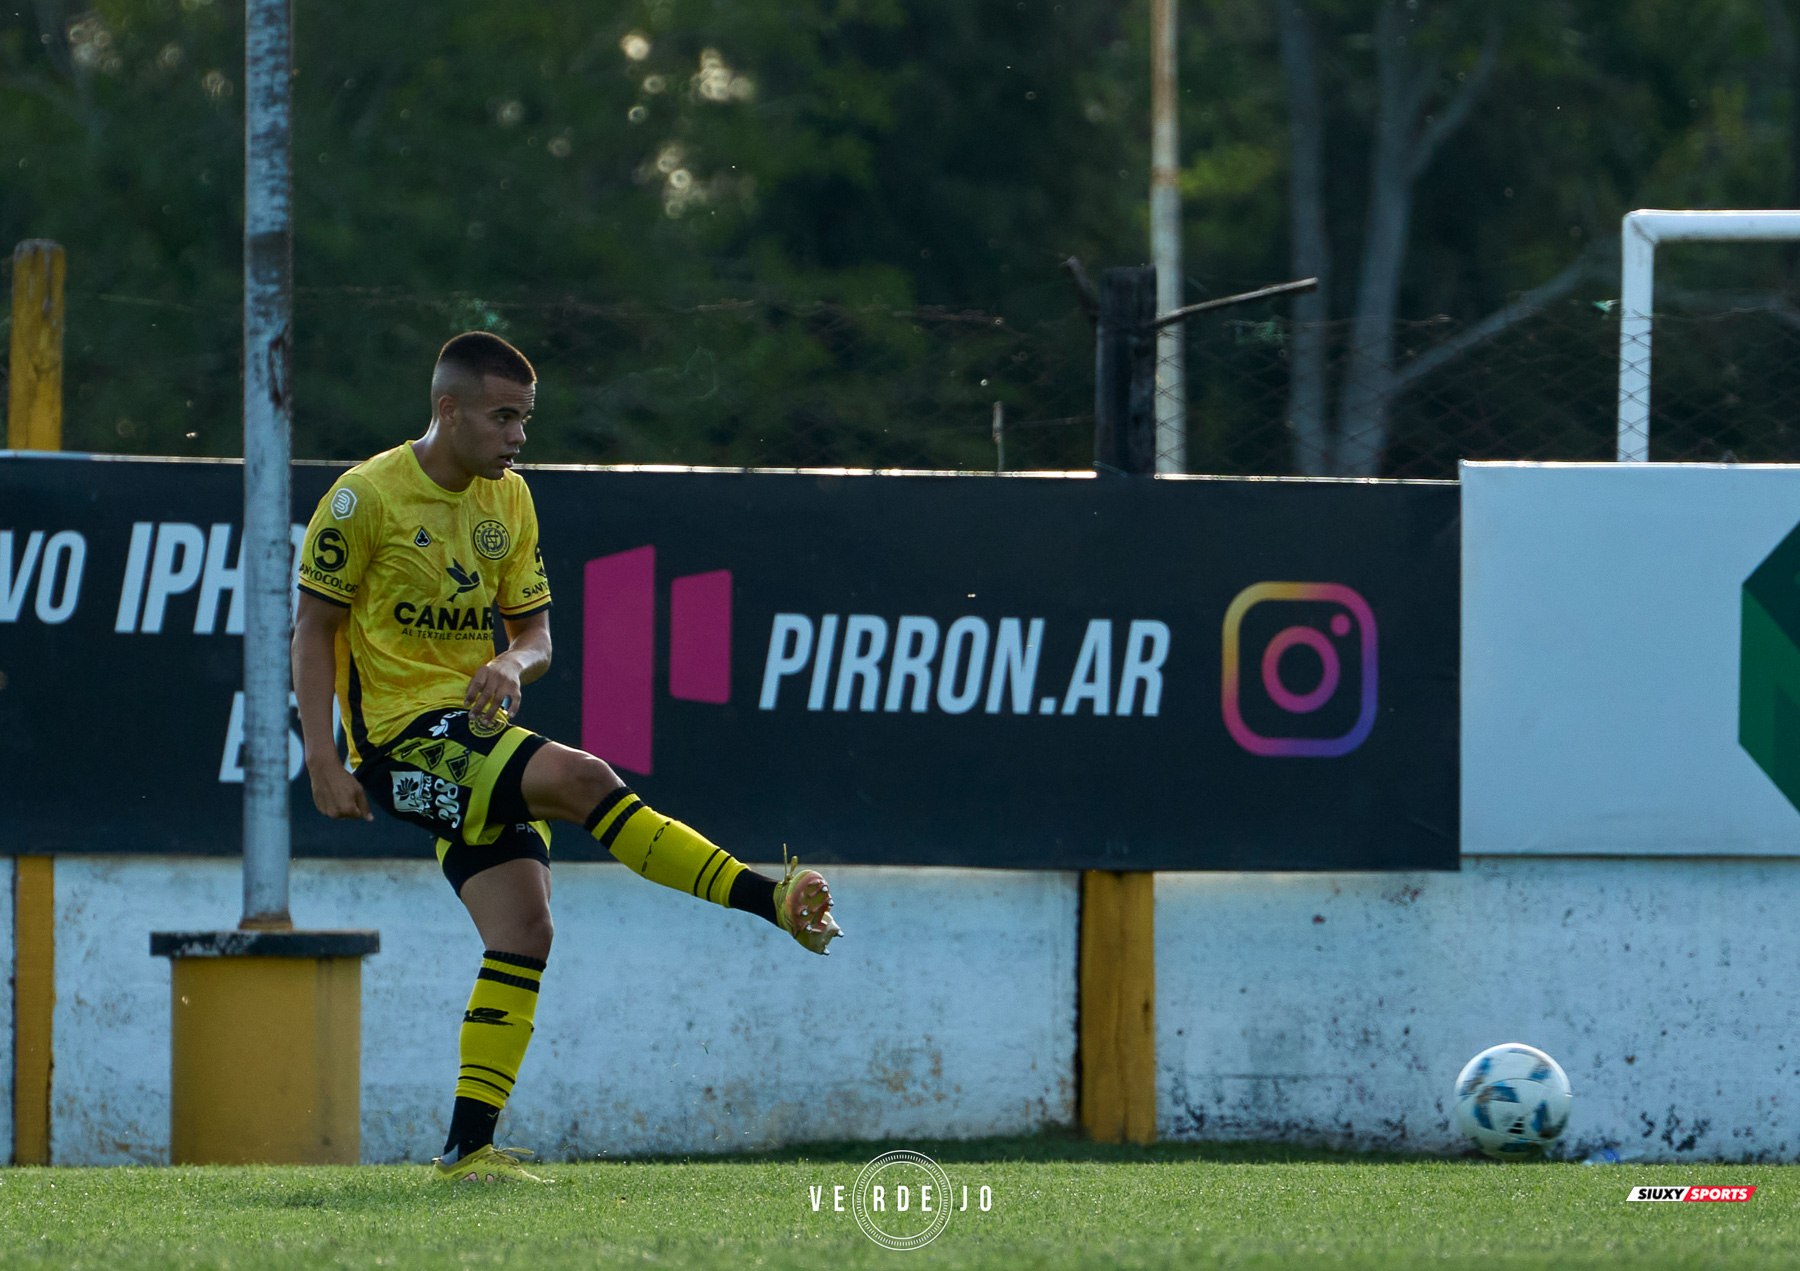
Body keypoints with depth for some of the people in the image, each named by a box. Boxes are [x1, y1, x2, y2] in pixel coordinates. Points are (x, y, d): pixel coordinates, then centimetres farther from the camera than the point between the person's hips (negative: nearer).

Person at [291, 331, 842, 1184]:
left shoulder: (508, 501, 12)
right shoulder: (367, 497, -7)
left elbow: (536, 635, 16)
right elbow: (315, 625, -3)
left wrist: (512, 666, -9)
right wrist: (322, 758, -11)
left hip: (478, 741, 7)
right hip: (401, 731, -7)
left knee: (524, 936, -7)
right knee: (582, 779, -27)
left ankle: (469, 1147, -6)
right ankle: (773, 904, -26)